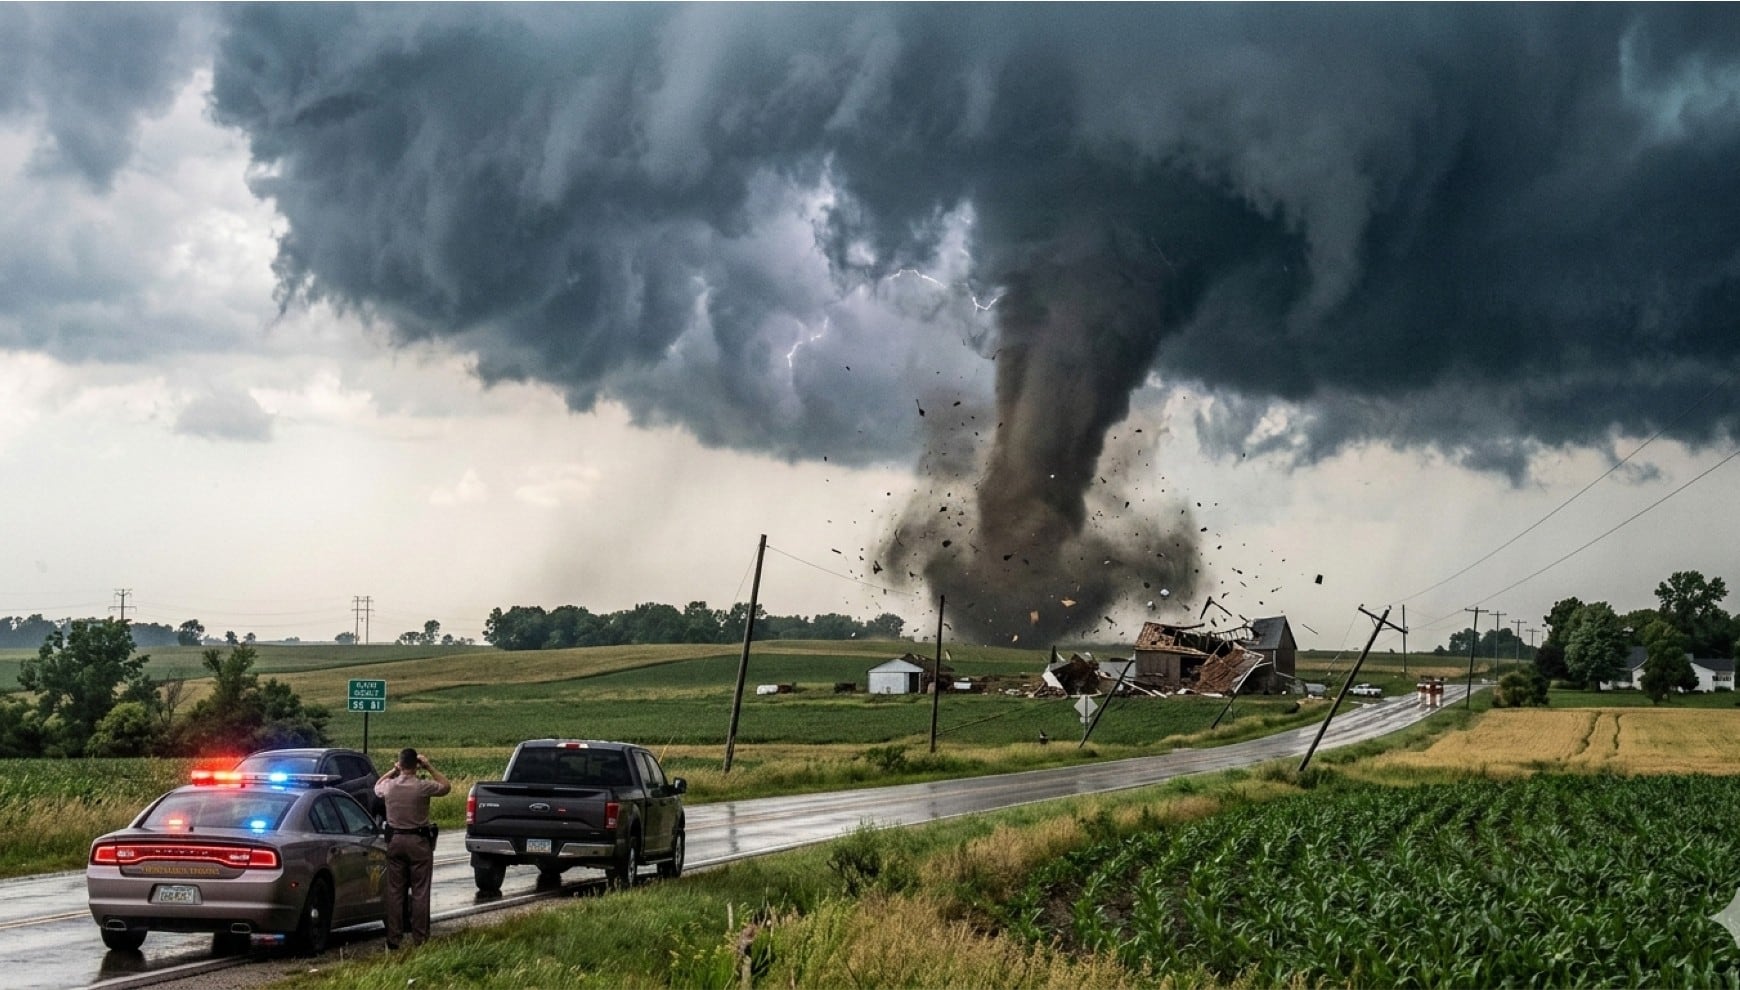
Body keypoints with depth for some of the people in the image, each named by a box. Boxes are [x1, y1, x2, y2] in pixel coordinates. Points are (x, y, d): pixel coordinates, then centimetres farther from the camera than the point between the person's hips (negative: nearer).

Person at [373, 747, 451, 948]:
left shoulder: (388, 786, -6)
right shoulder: (422, 787, -15)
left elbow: (377, 787, 20)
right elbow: (446, 786, 4)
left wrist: (393, 771, 14)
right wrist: (429, 768, 6)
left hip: (395, 840, 3)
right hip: (419, 841, -3)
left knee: (395, 891, 9)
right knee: (420, 891, 2)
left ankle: (393, 938, 9)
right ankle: (419, 938, 3)